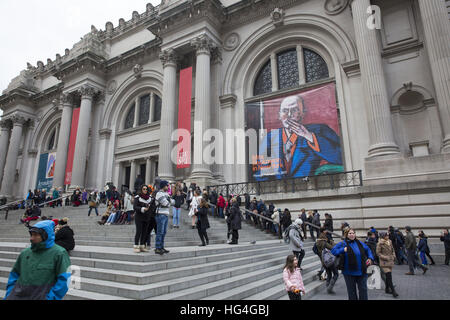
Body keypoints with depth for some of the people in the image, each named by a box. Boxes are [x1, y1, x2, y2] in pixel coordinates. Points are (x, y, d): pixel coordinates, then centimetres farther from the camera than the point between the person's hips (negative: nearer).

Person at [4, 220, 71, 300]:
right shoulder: (25, 253, 10)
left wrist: (50, 297, -13)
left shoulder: (59, 253, -7)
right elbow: (14, 275, 22)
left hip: (42, 296, -4)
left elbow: (64, 279, -9)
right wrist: (9, 294, 12)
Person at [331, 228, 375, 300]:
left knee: (363, 290, 8)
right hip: (349, 272, -3)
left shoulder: (359, 243, 5)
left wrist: (370, 258, 4)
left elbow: (368, 250, 19)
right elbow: (333, 250, -9)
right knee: (352, 291, 9)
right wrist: (343, 250, -20)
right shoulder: (343, 243, -6)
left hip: (361, 272, 3)